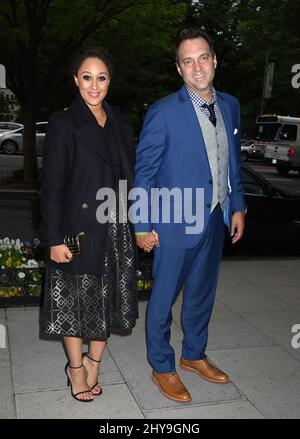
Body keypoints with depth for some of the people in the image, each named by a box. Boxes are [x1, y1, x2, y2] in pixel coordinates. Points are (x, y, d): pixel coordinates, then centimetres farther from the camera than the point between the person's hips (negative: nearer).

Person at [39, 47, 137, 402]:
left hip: (116, 231, 5)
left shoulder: (121, 124, 9)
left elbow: (130, 178, 12)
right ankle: (76, 368, 29)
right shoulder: (63, 124, -7)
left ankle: (93, 364, 32)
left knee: (107, 300, 13)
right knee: (76, 302, 8)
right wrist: (54, 239, -13)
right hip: (79, 230, -5)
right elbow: (51, 185, -10)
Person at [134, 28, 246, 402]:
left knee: (202, 294, 20)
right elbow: (143, 173, -11)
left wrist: (238, 206, 11)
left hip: (215, 220, 6)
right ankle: (162, 367, 30)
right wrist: (143, 226, -10)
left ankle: (193, 355, 41)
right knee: (164, 297, 10)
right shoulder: (163, 112, -15)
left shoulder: (230, 105, 4)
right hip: (176, 223, -6)